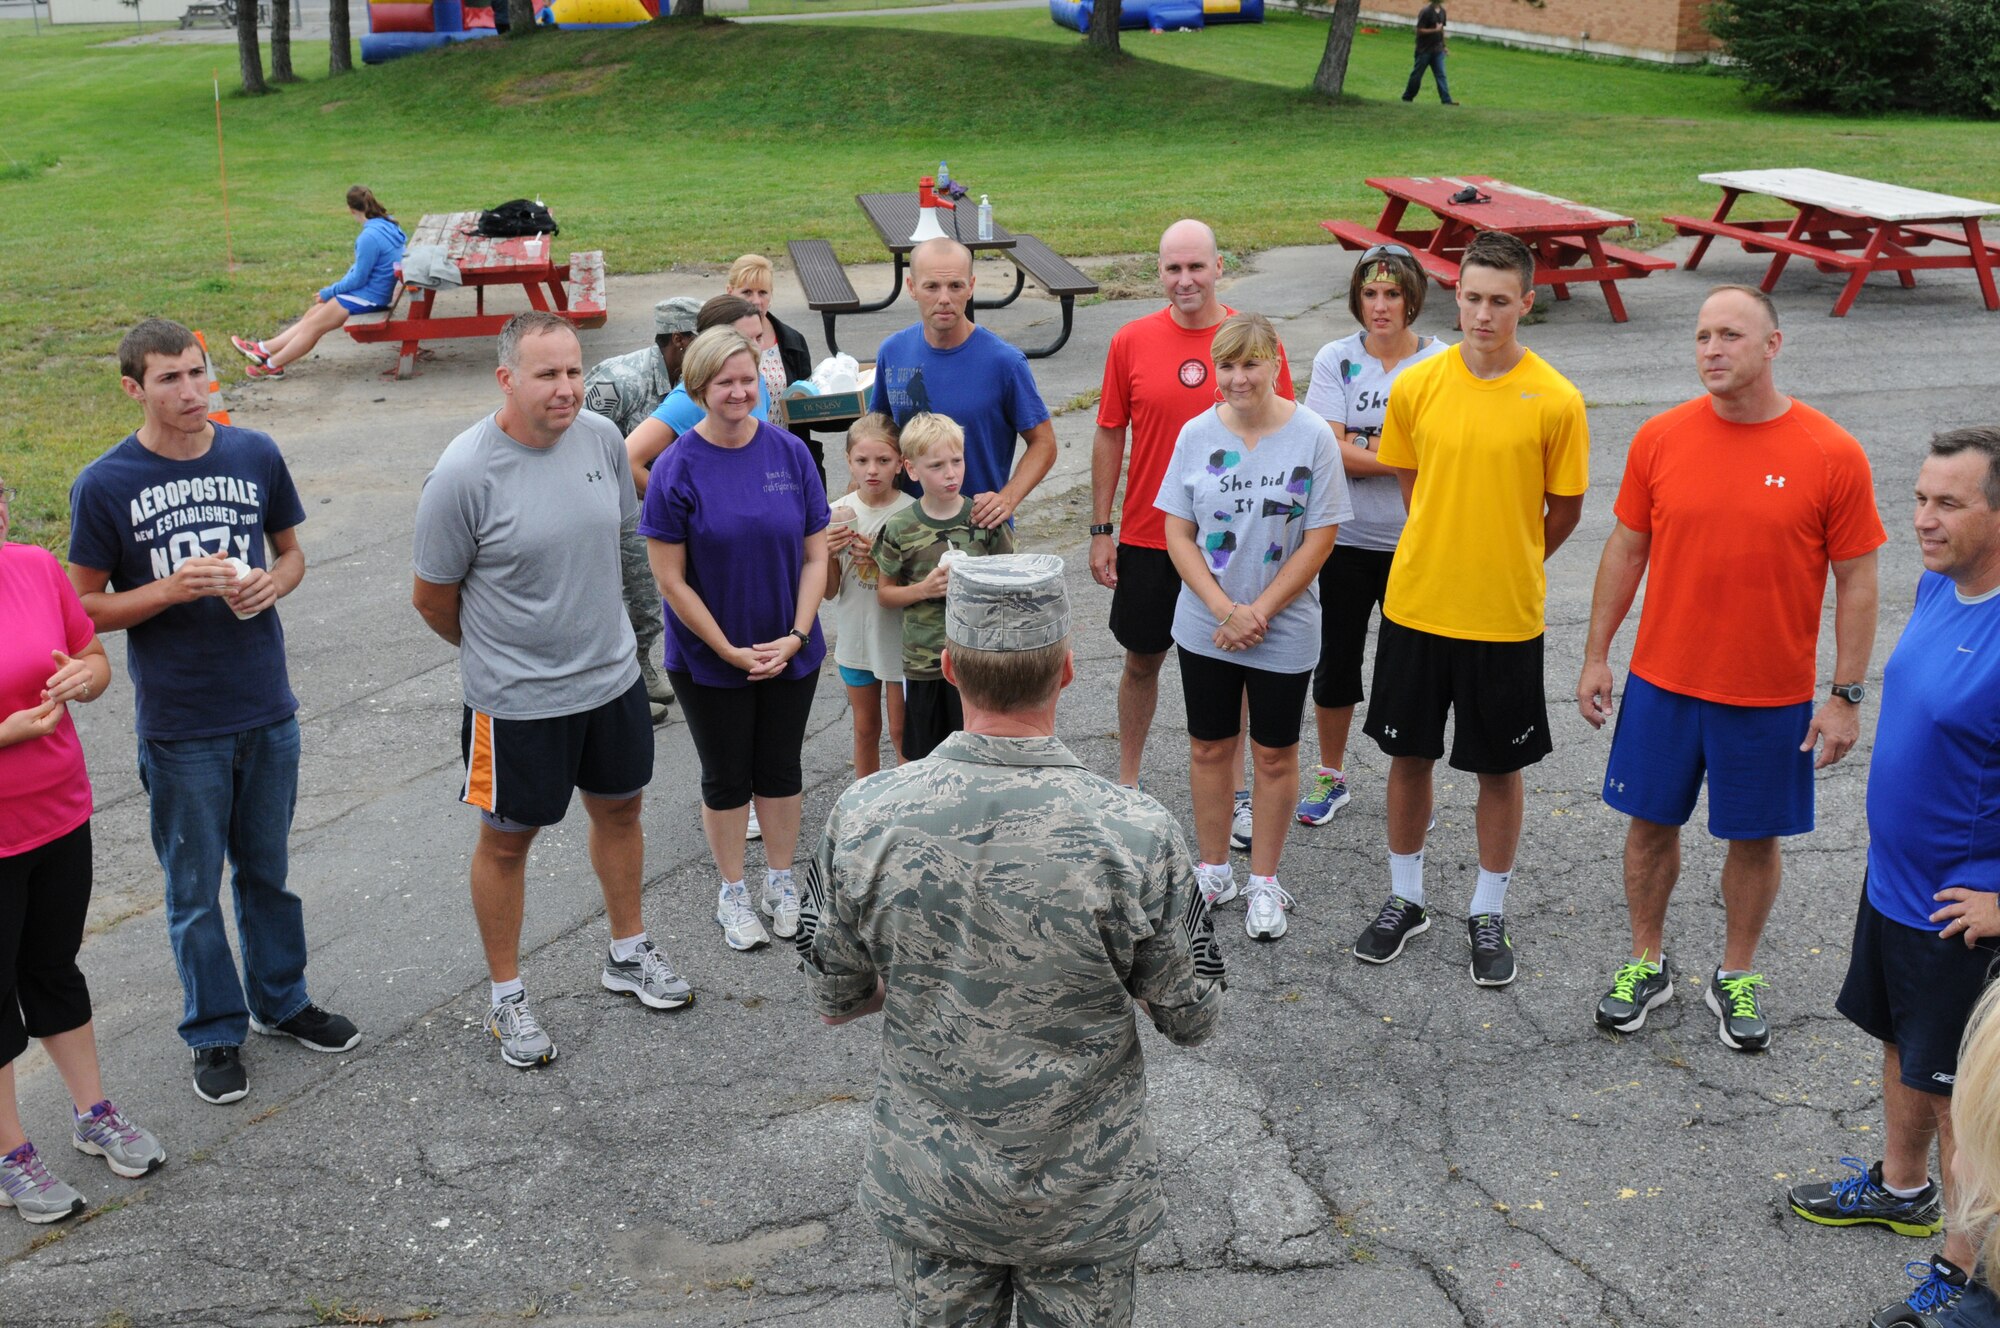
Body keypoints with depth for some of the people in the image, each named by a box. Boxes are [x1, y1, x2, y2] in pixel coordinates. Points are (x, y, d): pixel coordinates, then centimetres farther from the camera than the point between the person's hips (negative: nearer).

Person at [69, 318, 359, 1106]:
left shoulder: (255, 454, -1)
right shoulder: (104, 486, -10)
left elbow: (291, 551, 12)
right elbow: (85, 607, -6)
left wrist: (272, 583, -11)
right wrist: (175, 588, -22)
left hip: (268, 712, 3)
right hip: (179, 726, -3)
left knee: (268, 869, 19)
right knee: (195, 890, 10)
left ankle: (280, 1002, 38)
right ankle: (215, 1032, 27)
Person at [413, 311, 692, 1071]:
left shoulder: (600, 437, -6)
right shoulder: (464, 473, -22)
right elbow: (432, 598, -10)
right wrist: (496, 651, 6)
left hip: (612, 674, 6)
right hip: (517, 697, -5)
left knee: (619, 808, 21)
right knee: (507, 839, 10)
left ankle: (628, 955, 43)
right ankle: (506, 997, 28)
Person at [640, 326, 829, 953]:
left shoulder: (790, 453, -6)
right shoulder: (678, 469, -15)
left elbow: (815, 555, -1)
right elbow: (671, 579, -13)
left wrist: (795, 637, -11)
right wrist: (731, 651, -14)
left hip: (789, 651, 3)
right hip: (709, 658, -2)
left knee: (780, 767, 16)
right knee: (727, 777, 12)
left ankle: (780, 880, 35)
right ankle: (732, 892, 30)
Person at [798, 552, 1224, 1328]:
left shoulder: (863, 818, -19)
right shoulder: (1136, 834, -25)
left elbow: (833, 1002, -4)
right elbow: (1193, 1020, -10)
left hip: (927, 1189, 2)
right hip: (1084, 1195, -1)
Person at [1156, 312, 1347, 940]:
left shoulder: (1313, 436, -11)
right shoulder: (1197, 434, -4)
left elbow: (1318, 541, -10)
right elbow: (1178, 535, -3)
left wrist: (1257, 613, -14)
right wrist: (1226, 611, -14)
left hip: (1284, 630, -2)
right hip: (1205, 627, 2)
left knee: (1274, 753, 10)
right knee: (1210, 747, 13)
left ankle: (1264, 882, 25)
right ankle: (1213, 871, 30)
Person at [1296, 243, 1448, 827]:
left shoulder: (1439, 363, -5)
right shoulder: (1336, 359, -3)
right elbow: (1330, 452, -13)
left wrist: (1360, 445, -16)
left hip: (1415, 542, -1)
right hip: (1348, 538, 1)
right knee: (1337, 658, 12)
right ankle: (1330, 776, 30)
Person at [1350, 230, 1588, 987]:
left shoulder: (1555, 401, -11)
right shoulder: (1416, 386, -4)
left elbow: (1564, 510, 1)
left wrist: (1509, 566, 9)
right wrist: (1445, 556, 9)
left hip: (1506, 618, -2)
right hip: (1415, 606, 2)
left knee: (1500, 767, 11)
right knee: (1408, 754, 13)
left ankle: (1488, 914, 28)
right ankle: (1405, 900, 32)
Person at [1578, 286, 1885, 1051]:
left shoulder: (1833, 455, -11)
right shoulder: (1659, 439, -4)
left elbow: (1856, 581, -5)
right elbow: (1626, 549, 5)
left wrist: (1846, 696, -6)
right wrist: (1596, 655, 5)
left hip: (1771, 698, -2)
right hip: (1662, 681, 2)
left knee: (1755, 837, 11)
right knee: (1651, 822, 12)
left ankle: (1737, 978, 31)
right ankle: (1646, 964, 32)